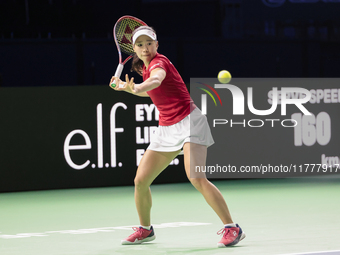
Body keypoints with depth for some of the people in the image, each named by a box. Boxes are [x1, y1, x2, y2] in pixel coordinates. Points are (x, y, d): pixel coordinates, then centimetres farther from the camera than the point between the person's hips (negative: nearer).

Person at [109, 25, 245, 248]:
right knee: (141, 181, 3)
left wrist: (137, 88, -59)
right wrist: (125, 86, 19)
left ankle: (232, 229, -21)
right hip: (167, 128, 8)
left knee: (196, 178, -25)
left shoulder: (159, 62, -14)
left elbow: (156, 81, -40)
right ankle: (145, 229, 25)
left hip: (189, 121, -8)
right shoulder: (145, 67, 10)